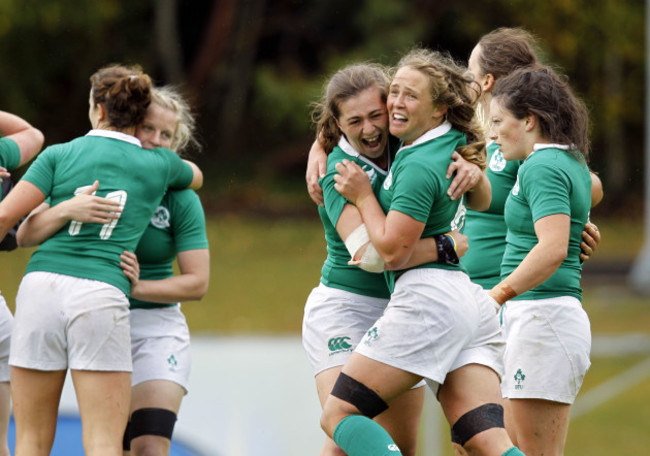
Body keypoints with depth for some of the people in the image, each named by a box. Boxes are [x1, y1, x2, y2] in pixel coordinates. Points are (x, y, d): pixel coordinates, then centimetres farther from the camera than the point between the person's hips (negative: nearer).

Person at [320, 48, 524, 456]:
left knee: (339, 415, -3)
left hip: (427, 299, -9)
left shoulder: (419, 166, -12)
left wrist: (362, 195, -2)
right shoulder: (450, 146, 15)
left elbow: (392, 251, -13)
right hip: (475, 304, 9)